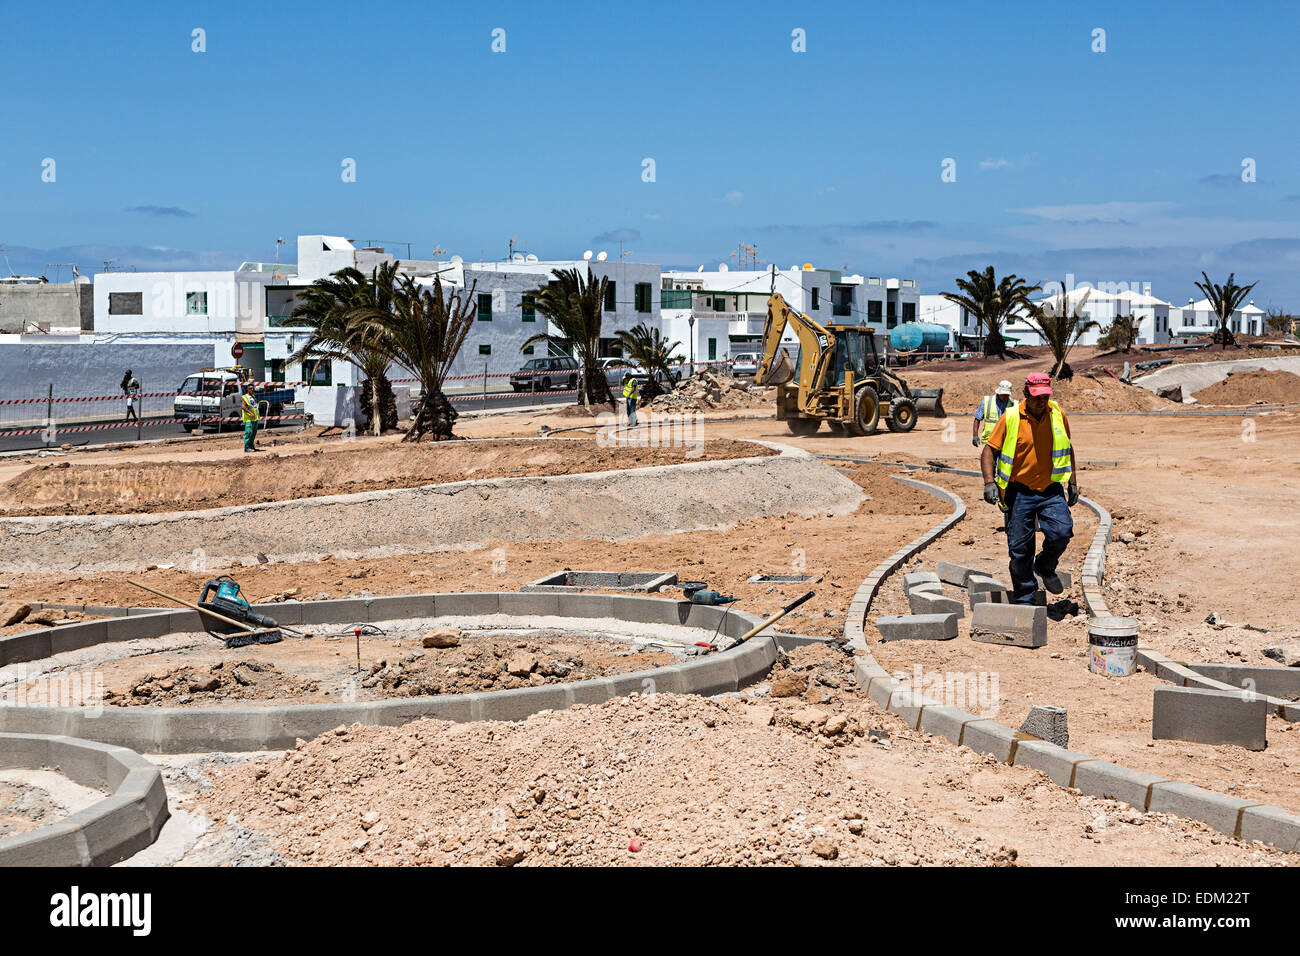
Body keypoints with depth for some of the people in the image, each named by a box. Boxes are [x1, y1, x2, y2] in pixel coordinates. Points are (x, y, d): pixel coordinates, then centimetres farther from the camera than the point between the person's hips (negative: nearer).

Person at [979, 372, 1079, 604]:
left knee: (1061, 532, -18)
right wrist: (989, 482, -16)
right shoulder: (1010, 418, -7)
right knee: (1019, 549, 1)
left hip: (1051, 491, 2)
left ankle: (1045, 567, 14)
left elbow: (1067, 448, 19)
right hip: (1019, 492, -2)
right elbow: (989, 450, -3)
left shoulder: (1058, 415, 3)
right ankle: (1024, 598, 17)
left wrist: (1072, 481, 18)